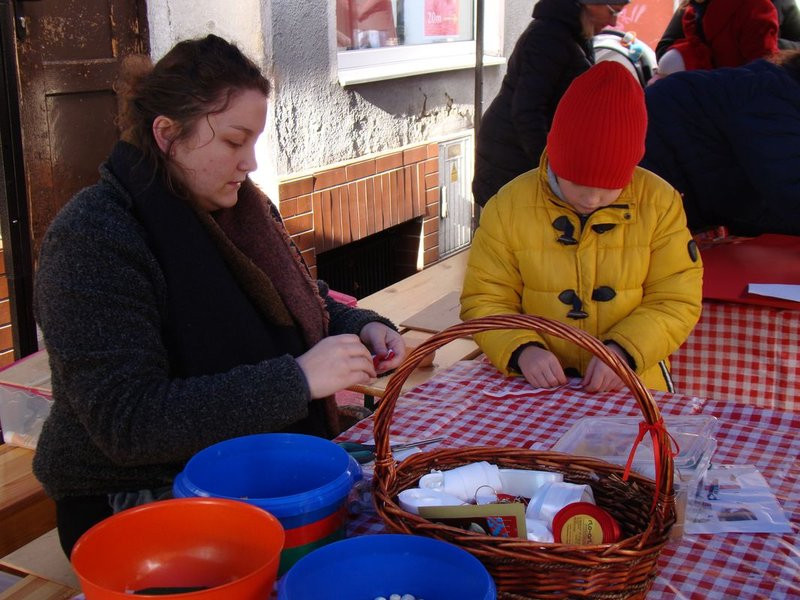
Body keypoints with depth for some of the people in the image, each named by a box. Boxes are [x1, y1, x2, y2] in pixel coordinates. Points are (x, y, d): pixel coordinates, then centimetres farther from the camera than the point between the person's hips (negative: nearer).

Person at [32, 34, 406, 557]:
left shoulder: (244, 207, 6)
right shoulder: (92, 239, -17)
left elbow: (305, 302, 22)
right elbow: (128, 423, -23)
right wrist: (297, 380, -27)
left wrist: (360, 329, -1)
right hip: (139, 506, -7)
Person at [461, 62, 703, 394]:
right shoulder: (507, 207, -2)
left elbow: (676, 301, 1)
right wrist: (522, 350, -17)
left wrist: (624, 350, -16)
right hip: (534, 385, -1)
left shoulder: (659, 203, 0)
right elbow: (484, 301, 1)